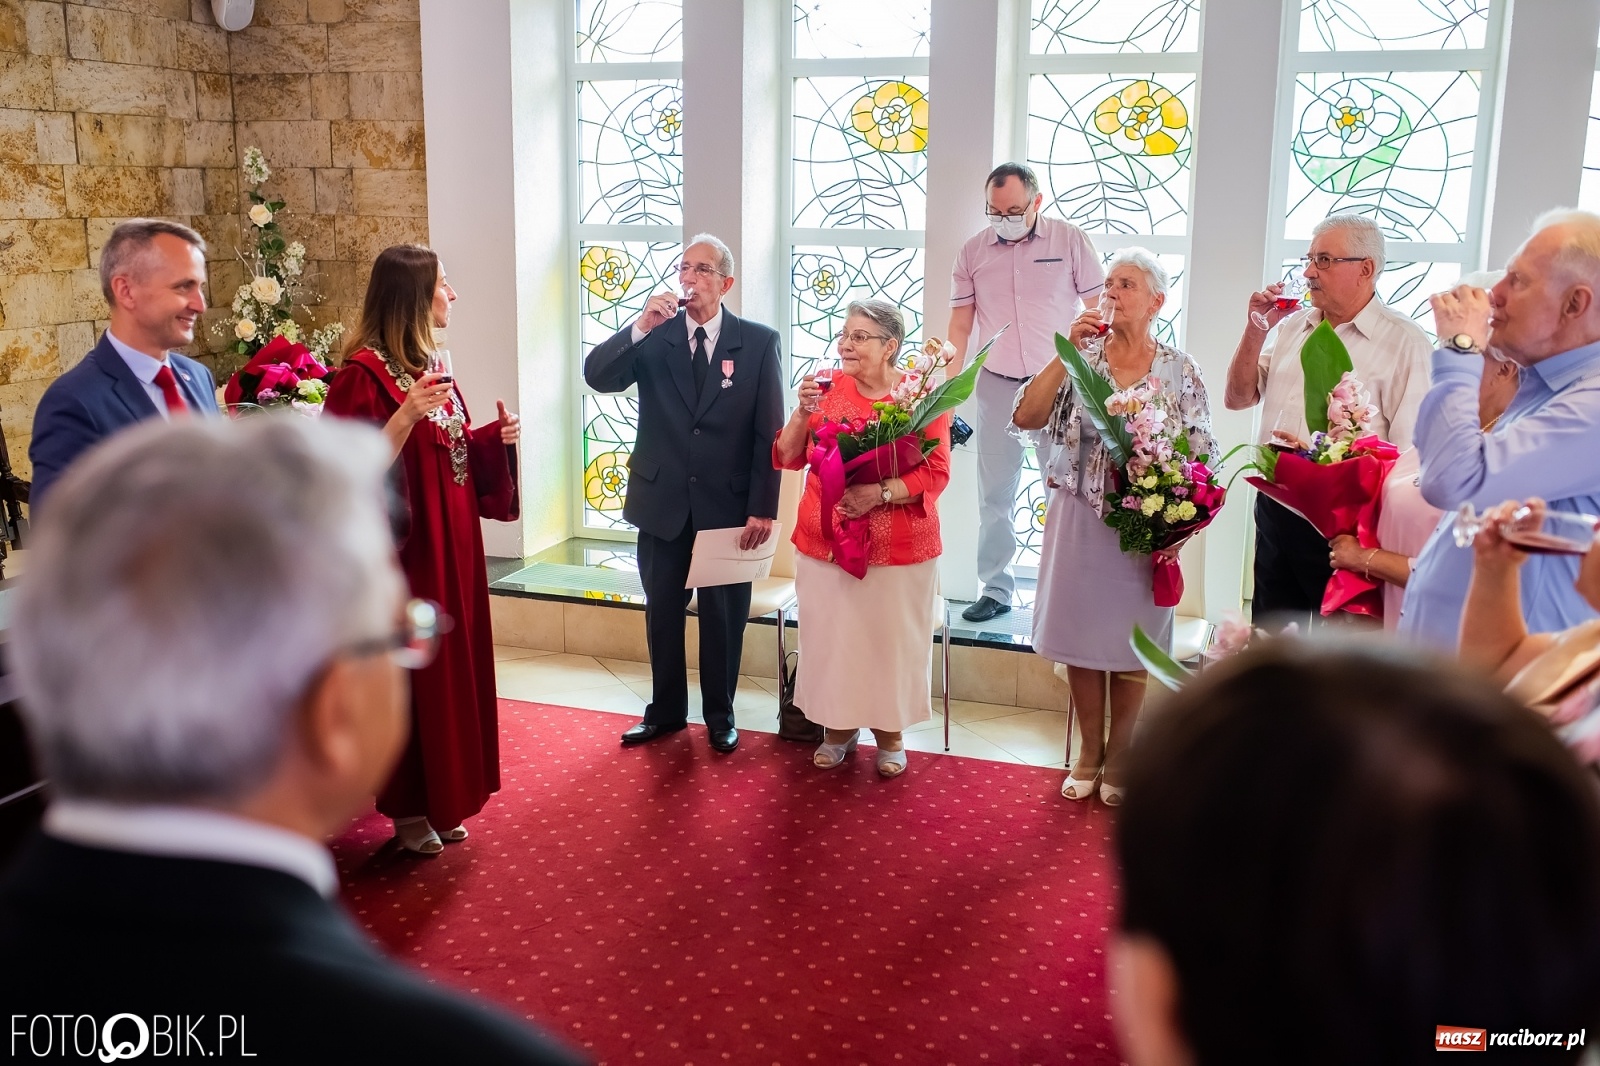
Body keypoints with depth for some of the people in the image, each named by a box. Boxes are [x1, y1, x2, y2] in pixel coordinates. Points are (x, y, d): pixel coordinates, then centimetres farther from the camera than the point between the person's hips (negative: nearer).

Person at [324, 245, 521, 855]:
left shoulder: (432, 366, 11)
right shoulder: (364, 374, -15)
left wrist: (495, 438, 2)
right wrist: (404, 418, -31)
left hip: (452, 545, 8)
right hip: (406, 551, -8)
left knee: (450, 667, 14)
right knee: (410, 673, 3)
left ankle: (442, 795, 27)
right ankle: (408, 807, 19)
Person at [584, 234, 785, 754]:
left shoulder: (759, 342, -4)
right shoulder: (654, 336, 2)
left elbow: (770, 432, -6)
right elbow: (597, 376, -10)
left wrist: (763, 508, -10)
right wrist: (640, 327, -23)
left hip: (729, 505, -2)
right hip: (662, 501, 2)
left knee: (723, 615, 11)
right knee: (662, 611, 14)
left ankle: (720, 714, 28)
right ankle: (666, 710, 31)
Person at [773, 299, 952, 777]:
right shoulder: (828, 388, 3)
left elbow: (936, 472, -10)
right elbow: (787, 457, 1)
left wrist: (881, 492, -23)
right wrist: (804, 412, -15)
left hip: (898, 549, -2)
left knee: (890, 641, 6)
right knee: (832, 638, 9)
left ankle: (889, 733, 26)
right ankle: (839, 728, 28)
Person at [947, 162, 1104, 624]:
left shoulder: (1070, 241, -2)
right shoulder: (972, 253, 3)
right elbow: (960, 325, 6)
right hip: (996, 386, 2)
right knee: (994, 494, 6)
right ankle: (996, 588, 16)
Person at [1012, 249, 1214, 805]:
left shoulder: (1179, 367, 0)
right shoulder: (1081, 356, 1)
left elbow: (1200, 450, 0)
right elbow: (1026, 416, -11)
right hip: (1079, 517, 1)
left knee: (1131, 642, 9)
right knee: (1083, 637, 9)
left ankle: (1119, 757, 27)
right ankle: (1088, 753, 27)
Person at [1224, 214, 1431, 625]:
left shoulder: (1403, 341, -10)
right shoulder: (1293, 326, 10)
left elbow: (1408, 452, -16)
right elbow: (1237, 398, 11)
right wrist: (1256, 330, -1)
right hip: (1275, 511, 6)